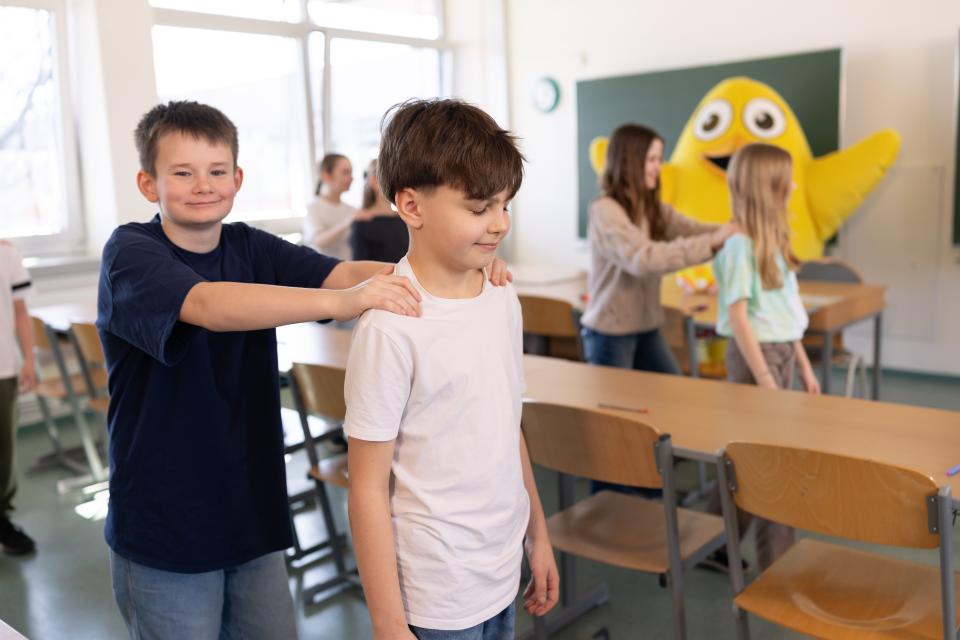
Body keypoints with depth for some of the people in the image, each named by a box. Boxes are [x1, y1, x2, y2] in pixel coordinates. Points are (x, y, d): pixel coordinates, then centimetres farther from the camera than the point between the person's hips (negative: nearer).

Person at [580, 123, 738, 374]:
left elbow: (694, 230, -6)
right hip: (610, 333, -8)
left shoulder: (654, 209, 9)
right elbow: (643, 258, -32)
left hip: (647, 329, 8)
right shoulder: (604, 211, -18)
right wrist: (711, 243, -34)